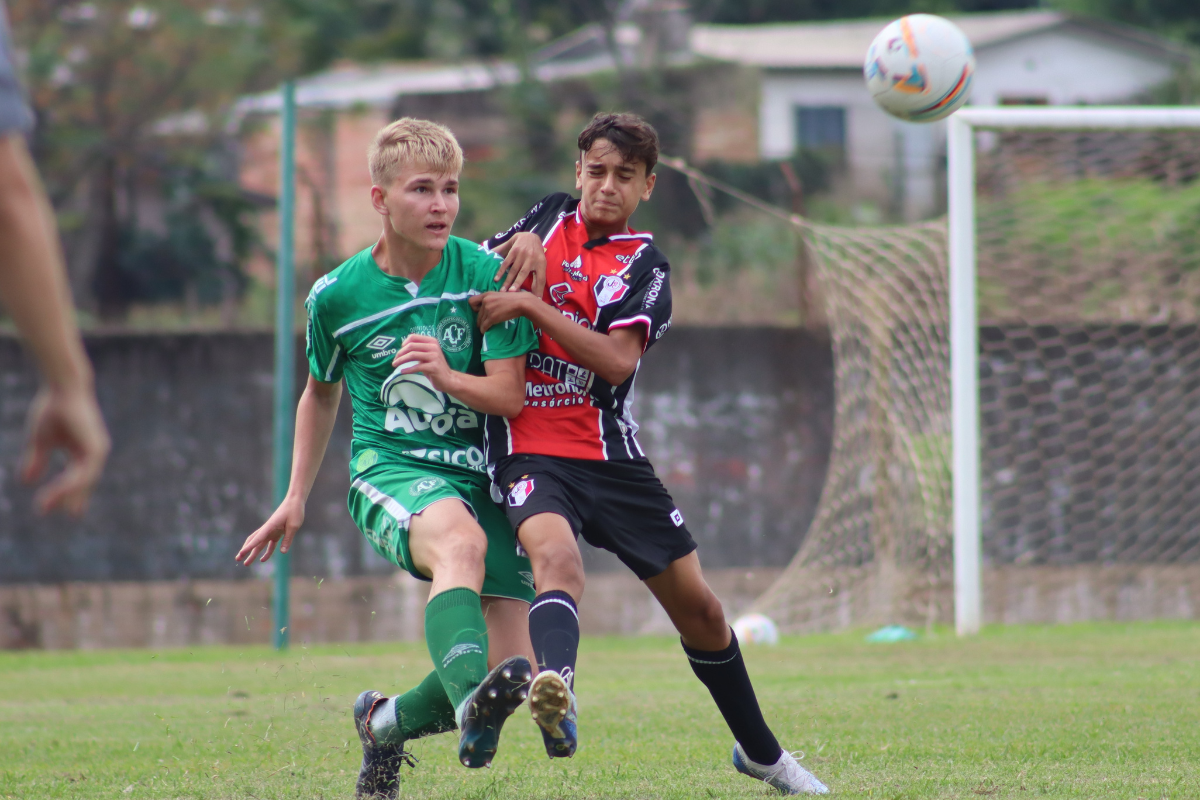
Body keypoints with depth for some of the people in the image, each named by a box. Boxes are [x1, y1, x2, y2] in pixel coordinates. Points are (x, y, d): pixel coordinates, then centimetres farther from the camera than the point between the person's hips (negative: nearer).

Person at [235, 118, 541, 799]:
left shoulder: (486, 275, -3)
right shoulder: (337, 296, 1)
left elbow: (511, 397, -4)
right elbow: (322, 392, 21)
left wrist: (447, 378, -24)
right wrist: (296, 499, 22)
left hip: (480, 475, 2)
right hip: (390, 469, -2)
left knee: (512, 664, -10)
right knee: (461, 540, -39)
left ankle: (387, 722, 20)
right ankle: (472, 701, -63)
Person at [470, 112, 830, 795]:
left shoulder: (645, 264, 2)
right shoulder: (551, 218, 9)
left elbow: (618, 359, -14)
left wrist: (530, 305, -20)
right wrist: (519, 247, -1)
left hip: (609, 455, 1)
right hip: (531, 449, -1)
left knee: (697, 604, 7)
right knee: (557, 554, -33)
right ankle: (557, 693, -61)